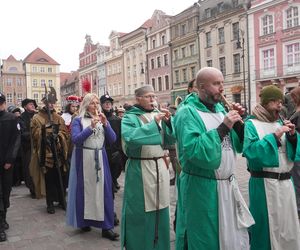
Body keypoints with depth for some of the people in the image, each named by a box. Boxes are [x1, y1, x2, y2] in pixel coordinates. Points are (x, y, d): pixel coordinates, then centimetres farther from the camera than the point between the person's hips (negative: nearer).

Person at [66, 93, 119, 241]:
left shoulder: (102, 119, 10)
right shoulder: (78, 120, -1)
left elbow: (112, 139, 1)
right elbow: (75, 139, -14)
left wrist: (105, 124, -12)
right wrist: (91, 127, -21)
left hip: (100, 158, 3)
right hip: (83, 159, -3)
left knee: (103, 190, 1)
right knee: (85, 189, 5)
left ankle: (106, 226, 7)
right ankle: (84, 221, 24)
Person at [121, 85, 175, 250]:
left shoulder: (158, 115, 9)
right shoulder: (130, 117, -6)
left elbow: (170, 140, 7)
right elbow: (130, 138, -24)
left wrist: (168, 122, -8)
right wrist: (153, 123, -22)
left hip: (160, 167, 5)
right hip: (140, 169, -5)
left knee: (159, 208, 14)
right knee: (141, 211, 2)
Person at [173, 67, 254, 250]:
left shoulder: (220, 108, 8)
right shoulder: (187, 113, -15)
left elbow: (239, 146, 11)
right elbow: (195, 153, -28)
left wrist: (238, 122, -5)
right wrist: (223, 127, -24)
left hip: (228, 184, 7)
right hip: (202, 189, -7)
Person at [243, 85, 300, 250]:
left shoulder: (280, 122, 11)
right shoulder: (252, 124, -7)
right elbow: (251, 151, -20)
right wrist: (274, 136, -20)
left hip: (285, 181, 6)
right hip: (264, 183, -6)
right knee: (267, 226, 5)